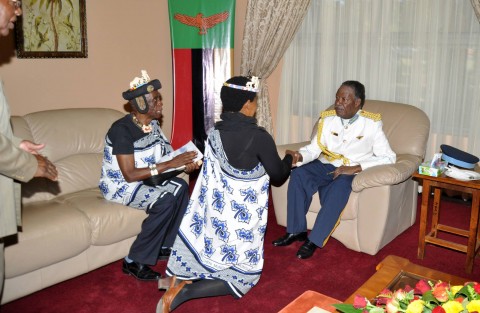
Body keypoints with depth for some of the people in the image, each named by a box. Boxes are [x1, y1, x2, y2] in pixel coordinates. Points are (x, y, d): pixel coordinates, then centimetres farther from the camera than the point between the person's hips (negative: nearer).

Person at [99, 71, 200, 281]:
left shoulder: (153, 124, 0)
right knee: (166, 200, -27)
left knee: (180, 187, -13)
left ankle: (166, 247, 2)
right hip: (120, 185, -8)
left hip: (143, 180, 8)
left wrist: (185, 164, -17)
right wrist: (170, 164, -30)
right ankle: (134, 261, -13)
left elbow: (166, 156, 5)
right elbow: (130, 175, -29)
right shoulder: (122, 129, -24)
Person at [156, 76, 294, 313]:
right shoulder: (258, 137, -20)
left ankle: (180, 277, 8)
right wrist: (289, 159, 15)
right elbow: (278, 175, -8)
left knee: (217, 254, 29)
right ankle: (182, 292, -5)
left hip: (217, 211, 6)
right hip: (242, 215, -6)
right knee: (243, 274, 9)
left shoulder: (214, 132, -1)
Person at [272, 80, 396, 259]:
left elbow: (388, 157, -11)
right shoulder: (328, 119, 3)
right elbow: (314, 148, 0)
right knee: (298, 174, -25)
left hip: (352, 172, -3)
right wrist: (300, 156, -25)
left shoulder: (371, 124, -7)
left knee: (339, 186, -37)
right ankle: (296, 231, -14)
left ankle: (314, 240, -24)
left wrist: (354, 168, -21)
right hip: (325, 166, 4)